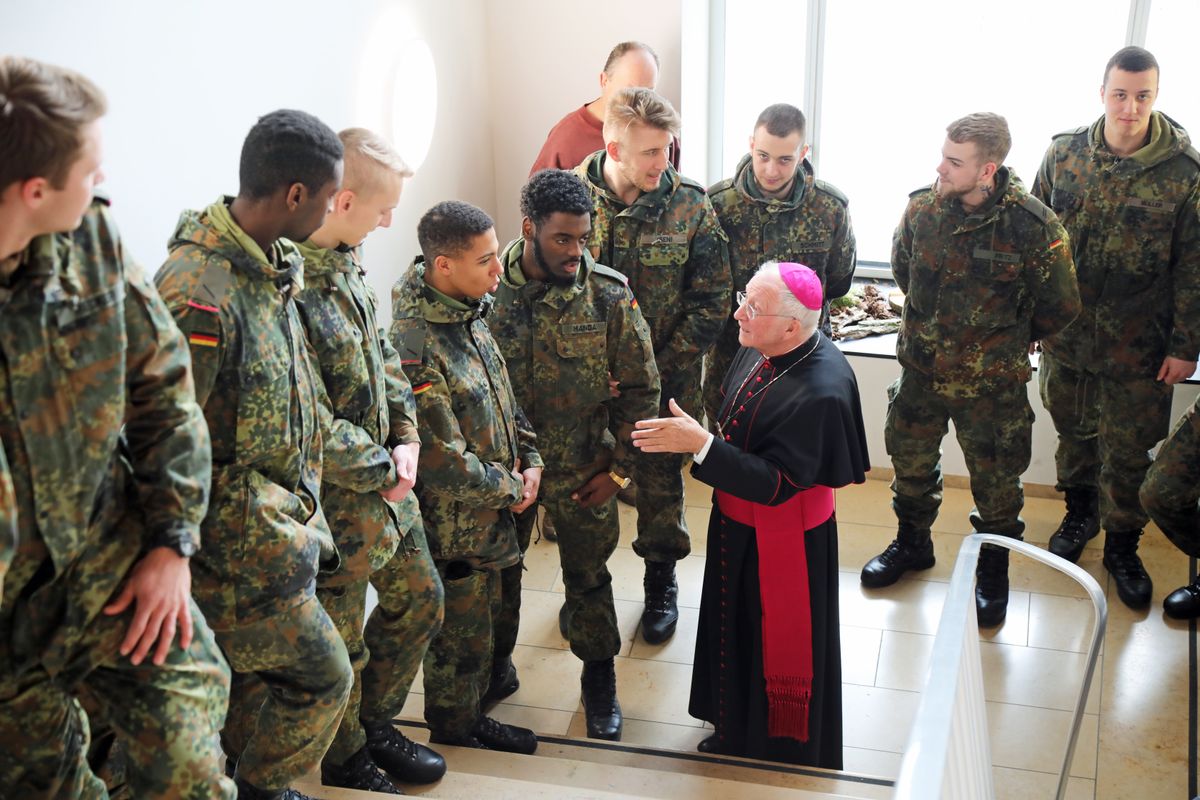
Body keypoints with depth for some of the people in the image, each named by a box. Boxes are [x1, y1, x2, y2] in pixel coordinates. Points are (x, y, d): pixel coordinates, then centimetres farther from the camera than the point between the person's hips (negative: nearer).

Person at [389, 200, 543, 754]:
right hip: (453, 525, -9)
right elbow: (442, 463, -28)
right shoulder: (415, 346, -31)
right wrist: (511, 487, -14)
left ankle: (472, 716, 44)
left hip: (491, 511, 9)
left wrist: (530, 460, 0)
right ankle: (454, 735, 33)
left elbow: (503, 396, 13)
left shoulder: (470, 313, 0)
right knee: (458, 635, 11)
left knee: (480, 620, 24)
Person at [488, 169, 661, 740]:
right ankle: (493, 665, 43)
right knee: (497, 570, 19)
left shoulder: (609, 295, -15)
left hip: (584, 470, -1)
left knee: (588, 578, 15)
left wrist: (620, 468, -6)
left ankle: (599, 678, 37)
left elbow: (641, 388, -5)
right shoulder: (487, 288, -14)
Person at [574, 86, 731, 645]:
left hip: (666, 381, 0)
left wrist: (658, 371, -14)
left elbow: (711, 303, -8)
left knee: (661, 481, 13)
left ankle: (661, 582, 37)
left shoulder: (691, 206, -11)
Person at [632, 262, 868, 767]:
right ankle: (735, 735, 49)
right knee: (736, 631, 26)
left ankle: (779, 756, 38)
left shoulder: (819, 393, -33)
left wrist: (700, 444, -36)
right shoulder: (760, 350, -8)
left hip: (780, 546, -8)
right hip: (737, 527, 9)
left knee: (776, 648, 13)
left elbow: (775, 484, -31)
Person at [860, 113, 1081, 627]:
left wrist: (1005, 339, 7)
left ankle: (993, 570, 35)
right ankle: (912, 543, 46)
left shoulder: (1033, 227, -21)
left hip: (991, 383, -4)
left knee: (995, 479, 12)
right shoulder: (922, 207, -9)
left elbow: (1059, 309, -6)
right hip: (921, 371, 4)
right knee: (911, 460, 20)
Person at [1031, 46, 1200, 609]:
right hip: (1065, 332, 3)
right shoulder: (1064, 153, -4)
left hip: (1139, 346, -3)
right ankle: (1080, 513, 43)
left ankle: (1122, 545, 28)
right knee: (1072, 431, 20)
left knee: (1128, 451, 8)